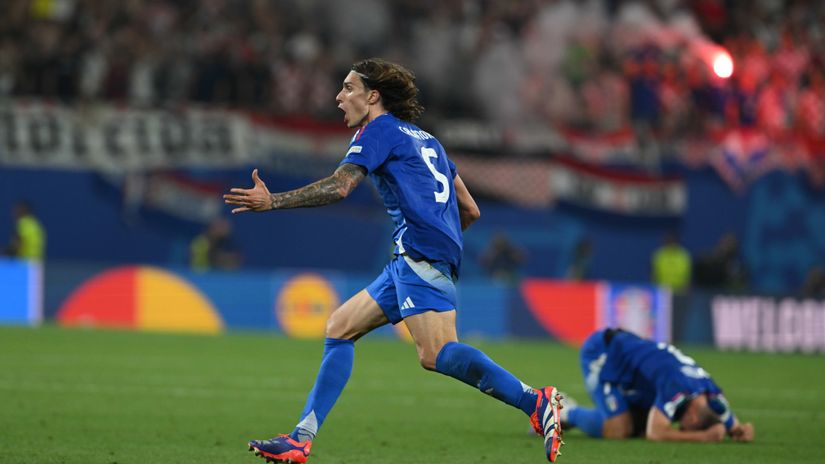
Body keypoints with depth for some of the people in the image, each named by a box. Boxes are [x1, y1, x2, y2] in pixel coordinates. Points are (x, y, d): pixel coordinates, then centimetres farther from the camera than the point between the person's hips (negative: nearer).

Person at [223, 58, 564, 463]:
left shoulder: (379, 129, 3)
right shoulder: (425, 140, 28)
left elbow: (338, 186, -11)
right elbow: (470, 210, 26)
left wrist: (272, 201, -8)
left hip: (422, 253, -10)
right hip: (410, 261, 10)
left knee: (435, 354, -23)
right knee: (339, 328, 9)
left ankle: (535, 402, -26)